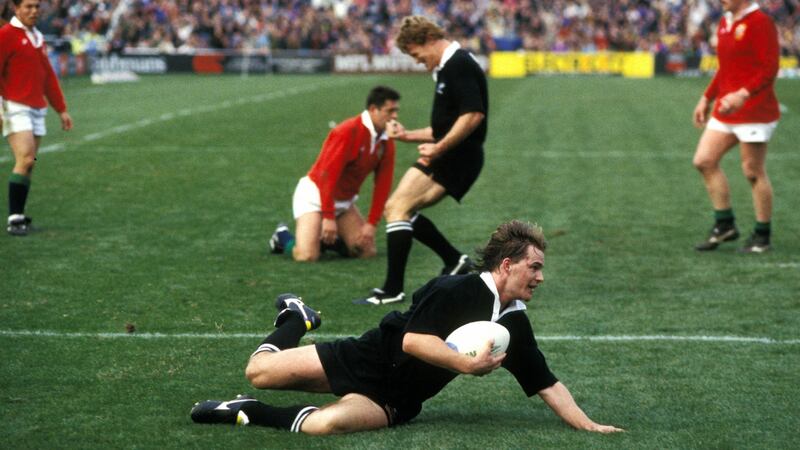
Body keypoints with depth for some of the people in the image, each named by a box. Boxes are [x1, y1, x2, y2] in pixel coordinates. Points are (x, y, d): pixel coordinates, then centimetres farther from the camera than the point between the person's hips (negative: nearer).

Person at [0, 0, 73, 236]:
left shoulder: (38, 37, 17)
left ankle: (19, 216, 11)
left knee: (28, 164, 6)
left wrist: (61, 109, 21)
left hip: (37, 108, 7)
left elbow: (48, 76, 23)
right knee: (25, 160, -17)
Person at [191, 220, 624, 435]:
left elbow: (549, 385, 6)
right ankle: (296, 319, 29)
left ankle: (251, 413, -9)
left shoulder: (515, 324, 2)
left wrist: (588, 425, -3)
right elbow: (412, 341, -21)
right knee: (259, 371, -4)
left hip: (394, 400, 3)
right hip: (369, 357, -2)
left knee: (327, 423, -32)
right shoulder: (455, 290, -16)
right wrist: (469, 365, -26)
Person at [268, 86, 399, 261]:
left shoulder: (386, 142, -4)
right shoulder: (347, 132, -25)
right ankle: (283, 235, 12)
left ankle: (324, 239, 18)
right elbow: (327, 175, -27)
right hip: (315, 194, -7)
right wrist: (329, 218, -28)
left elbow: (382, 184, 0)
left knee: (368, 251, -2)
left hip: (344, 200, 7)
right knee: (307, 256, -21)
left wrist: (371, 224, -6)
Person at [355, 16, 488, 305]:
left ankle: (393, 290, -16)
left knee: (398, 208, -15)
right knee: (396, 208, 11)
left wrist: (439, 147, -26)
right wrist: (408, 135, 20)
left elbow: (474, 114, -25)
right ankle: (455, 261, 18)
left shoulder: (459, 65, -13)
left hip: (457, 158, -10)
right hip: (447, 159, 10)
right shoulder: (446, 68, 20)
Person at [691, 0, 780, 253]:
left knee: (753, 172, -1)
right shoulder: (725, 23, 13)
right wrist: (707, 99, 21)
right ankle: (725, 225, 12)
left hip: (754, 112, -8)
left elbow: (769, 69, -19)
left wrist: (743, 94, -31)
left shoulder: (760, 23, -13)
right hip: (725, 110, 8)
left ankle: (762, 236, 12)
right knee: (704, 161, 2)